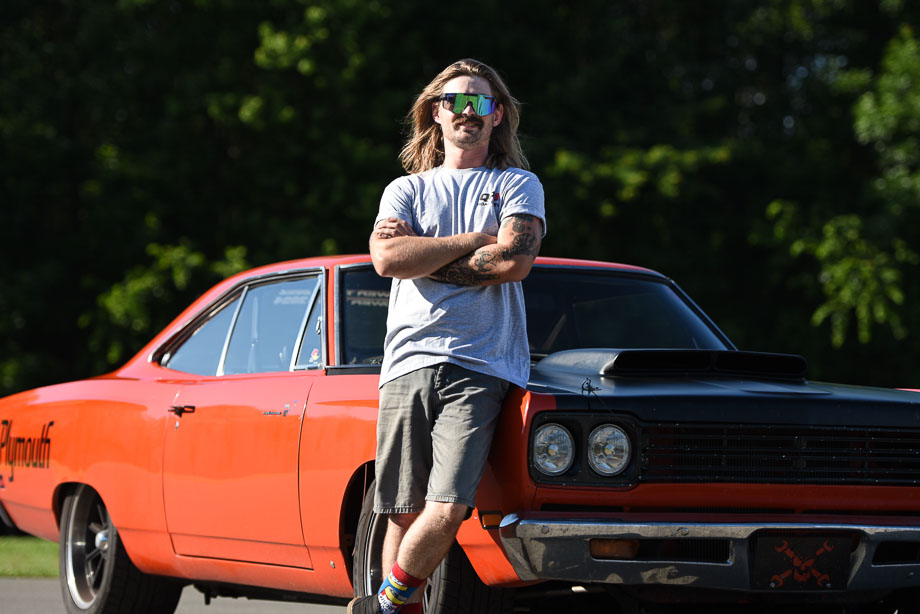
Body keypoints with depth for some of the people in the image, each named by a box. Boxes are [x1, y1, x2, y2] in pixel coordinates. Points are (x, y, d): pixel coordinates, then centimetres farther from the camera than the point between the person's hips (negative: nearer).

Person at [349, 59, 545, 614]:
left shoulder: (519, 186, 15)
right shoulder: (406, 190, 20)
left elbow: (514, 261, -4)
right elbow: (387, 259, 0)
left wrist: (420, 255, 0)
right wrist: (473, 241, -1)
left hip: (481, 365, -2)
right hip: (408, 362, 2)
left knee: (447, 510, -17)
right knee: (404, 512, -3)